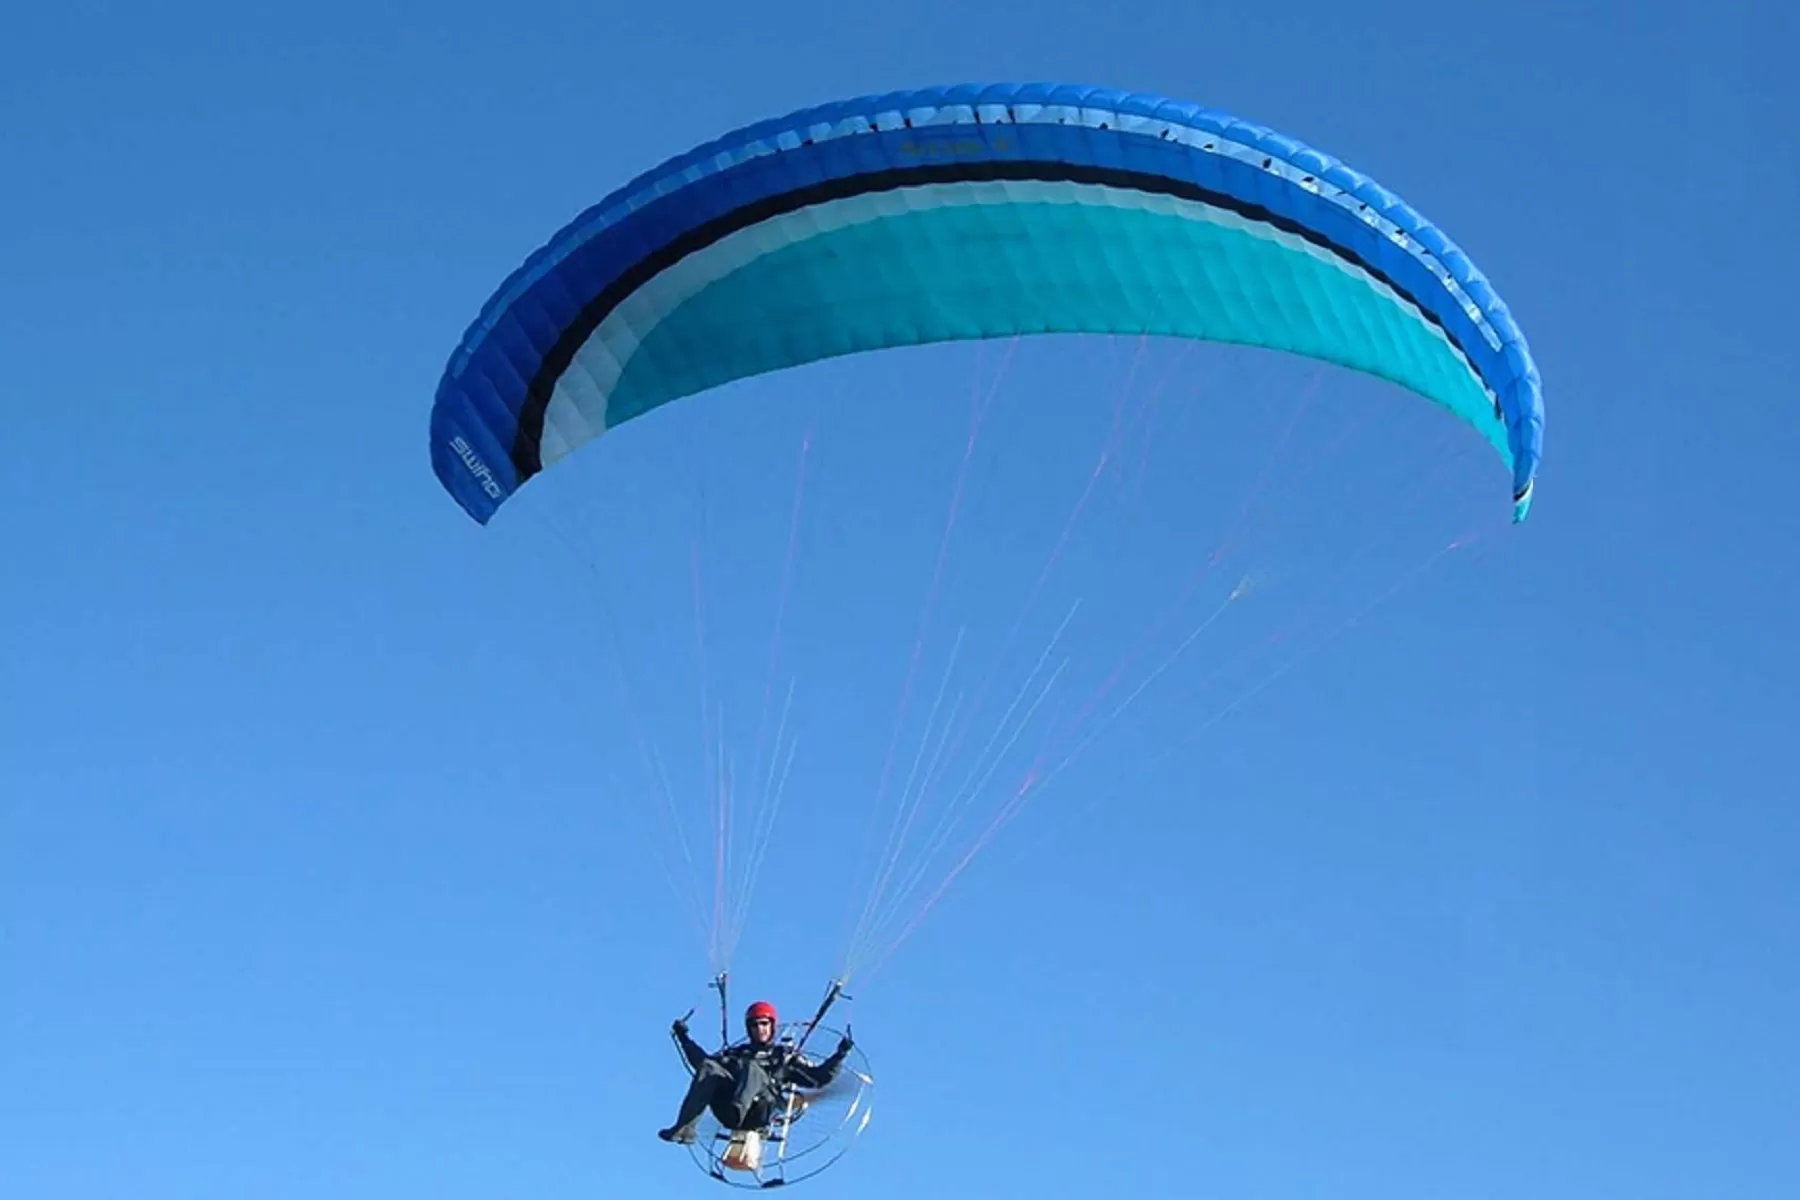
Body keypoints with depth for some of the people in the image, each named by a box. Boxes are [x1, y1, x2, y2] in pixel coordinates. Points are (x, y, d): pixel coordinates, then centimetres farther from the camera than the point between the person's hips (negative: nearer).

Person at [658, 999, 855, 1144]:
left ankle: (737, 1110, -66)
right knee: (708, 1067, -25)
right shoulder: (737, 1053, 37)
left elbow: (820, 1078, 23)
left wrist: (840, 1054, 12)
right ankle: (685, 1129, -44)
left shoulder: (785, 1057, 31)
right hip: (727, 1108, 3)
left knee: (752, 1067, -31)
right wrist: (684, 1038, 27)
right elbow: (702, 1061, 31)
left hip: (761, 1111, -3)